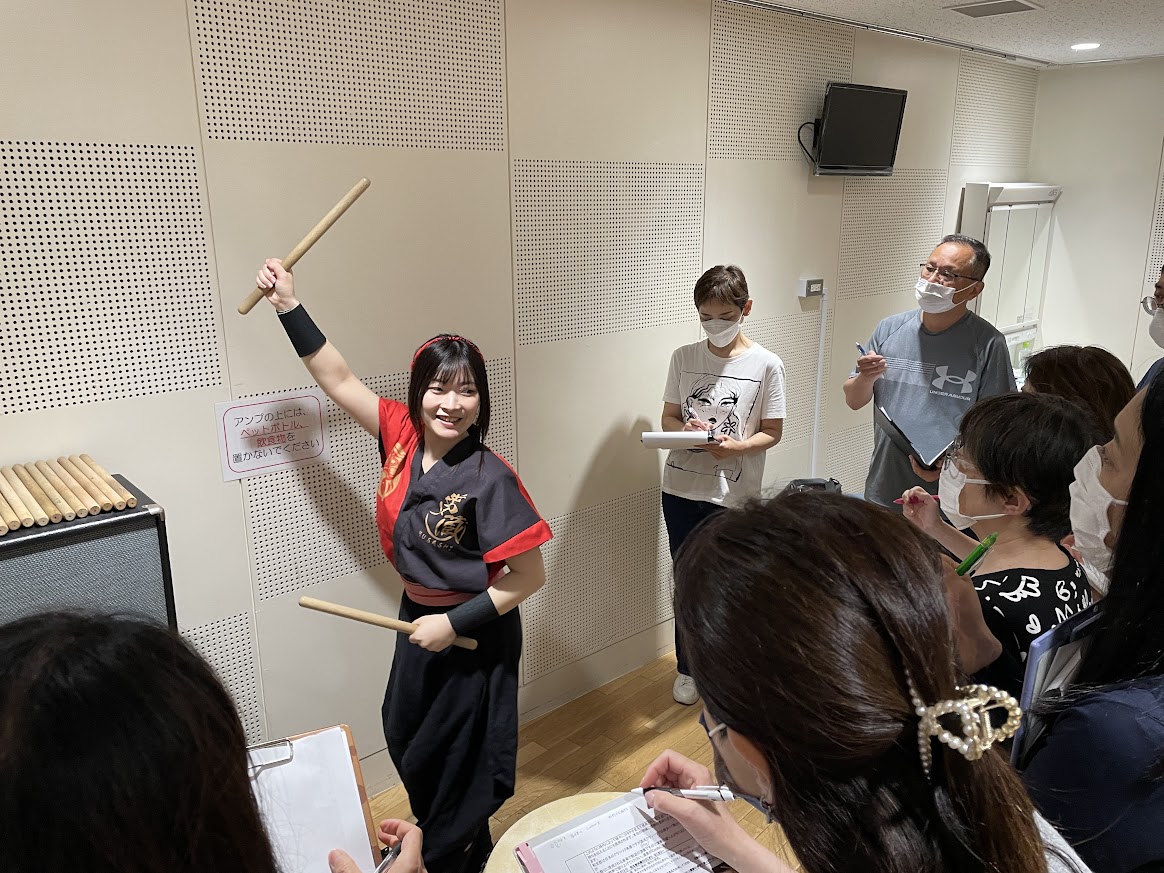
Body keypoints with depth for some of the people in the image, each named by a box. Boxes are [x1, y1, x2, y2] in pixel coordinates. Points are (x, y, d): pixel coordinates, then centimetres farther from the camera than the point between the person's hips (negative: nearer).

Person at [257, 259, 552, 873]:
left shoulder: (489, 478, -27)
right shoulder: (402, 435, -10)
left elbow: (529, 575, -22)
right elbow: (338, 380, 0)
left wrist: (455, 623, -21)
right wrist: (289, 307, -4)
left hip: (475, 631, -7)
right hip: (418, 616, 7)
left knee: (455, 759, 13)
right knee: (403, 736, 25)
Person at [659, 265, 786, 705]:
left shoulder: (766, 364, -6)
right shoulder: (683, 357, 2)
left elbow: (772, 432, -3)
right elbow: (668, 417, 7)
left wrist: (738, 446, -23)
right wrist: (686, 430, -16)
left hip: (733, 494, -2)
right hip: (681, 487, 3)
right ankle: (688, 666, 33)